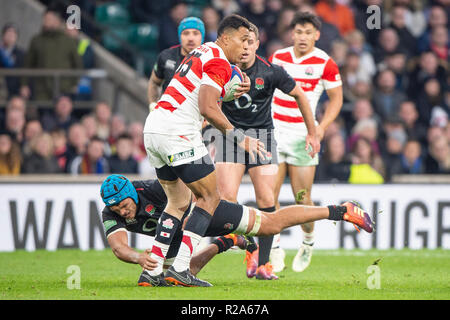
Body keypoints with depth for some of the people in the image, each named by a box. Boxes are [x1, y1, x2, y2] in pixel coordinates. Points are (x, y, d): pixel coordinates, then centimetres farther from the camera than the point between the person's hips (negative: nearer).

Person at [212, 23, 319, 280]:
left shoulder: (271, 72, -10)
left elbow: (299, 95, 5)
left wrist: (312, 133, 10)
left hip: (262, 135, 0)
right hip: (229, 135, 0)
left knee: (266, 201, -8)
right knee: (226, 198, -15)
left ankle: (262, 263, 0)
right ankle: (250, 250, 5)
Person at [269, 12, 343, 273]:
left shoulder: (325, 63, -5)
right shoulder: (278, 57, 5)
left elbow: (336, 99, 2)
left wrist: (321, 127, -10)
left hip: (303, 134, -3)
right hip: (274, 131, 3)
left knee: (303, 198, -3)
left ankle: (309, 240, 25)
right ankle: (275, 250, 4)